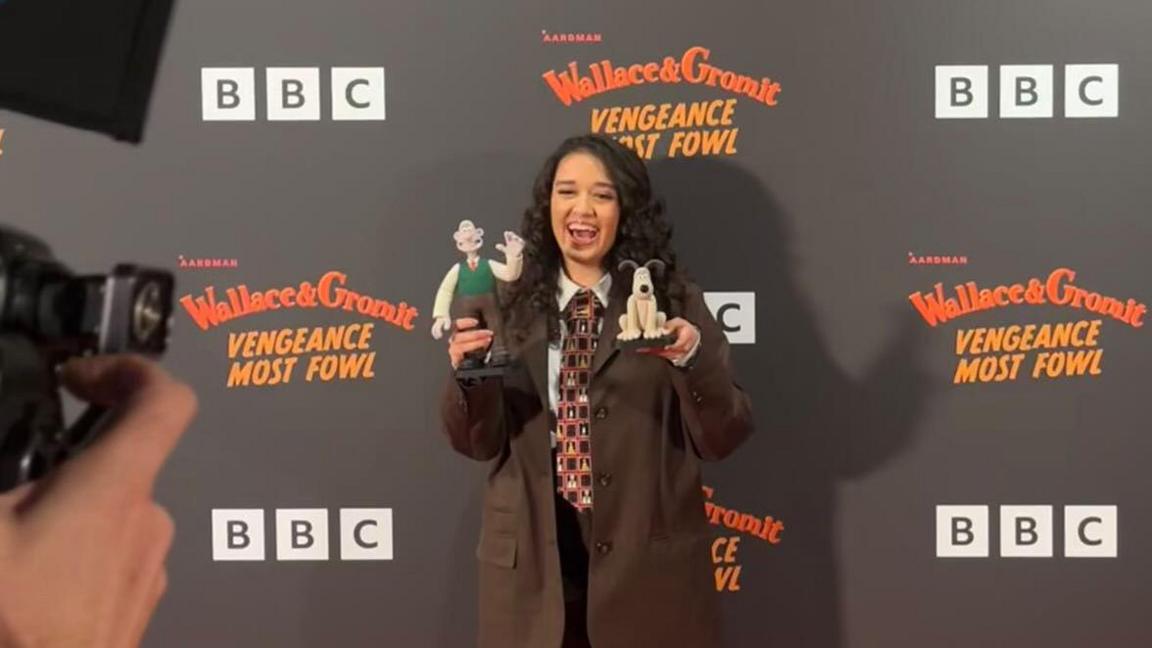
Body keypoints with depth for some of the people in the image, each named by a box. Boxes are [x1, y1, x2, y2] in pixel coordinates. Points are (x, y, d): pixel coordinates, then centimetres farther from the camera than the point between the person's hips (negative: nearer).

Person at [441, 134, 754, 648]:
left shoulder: (674, 302, -2)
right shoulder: (509, 305, 1)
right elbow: (477, 443, 2)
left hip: (647, 563, -1)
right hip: (531, 563, 1)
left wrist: (694, 360, -22)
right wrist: (468, 373, -17)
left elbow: (723, 440, -5)